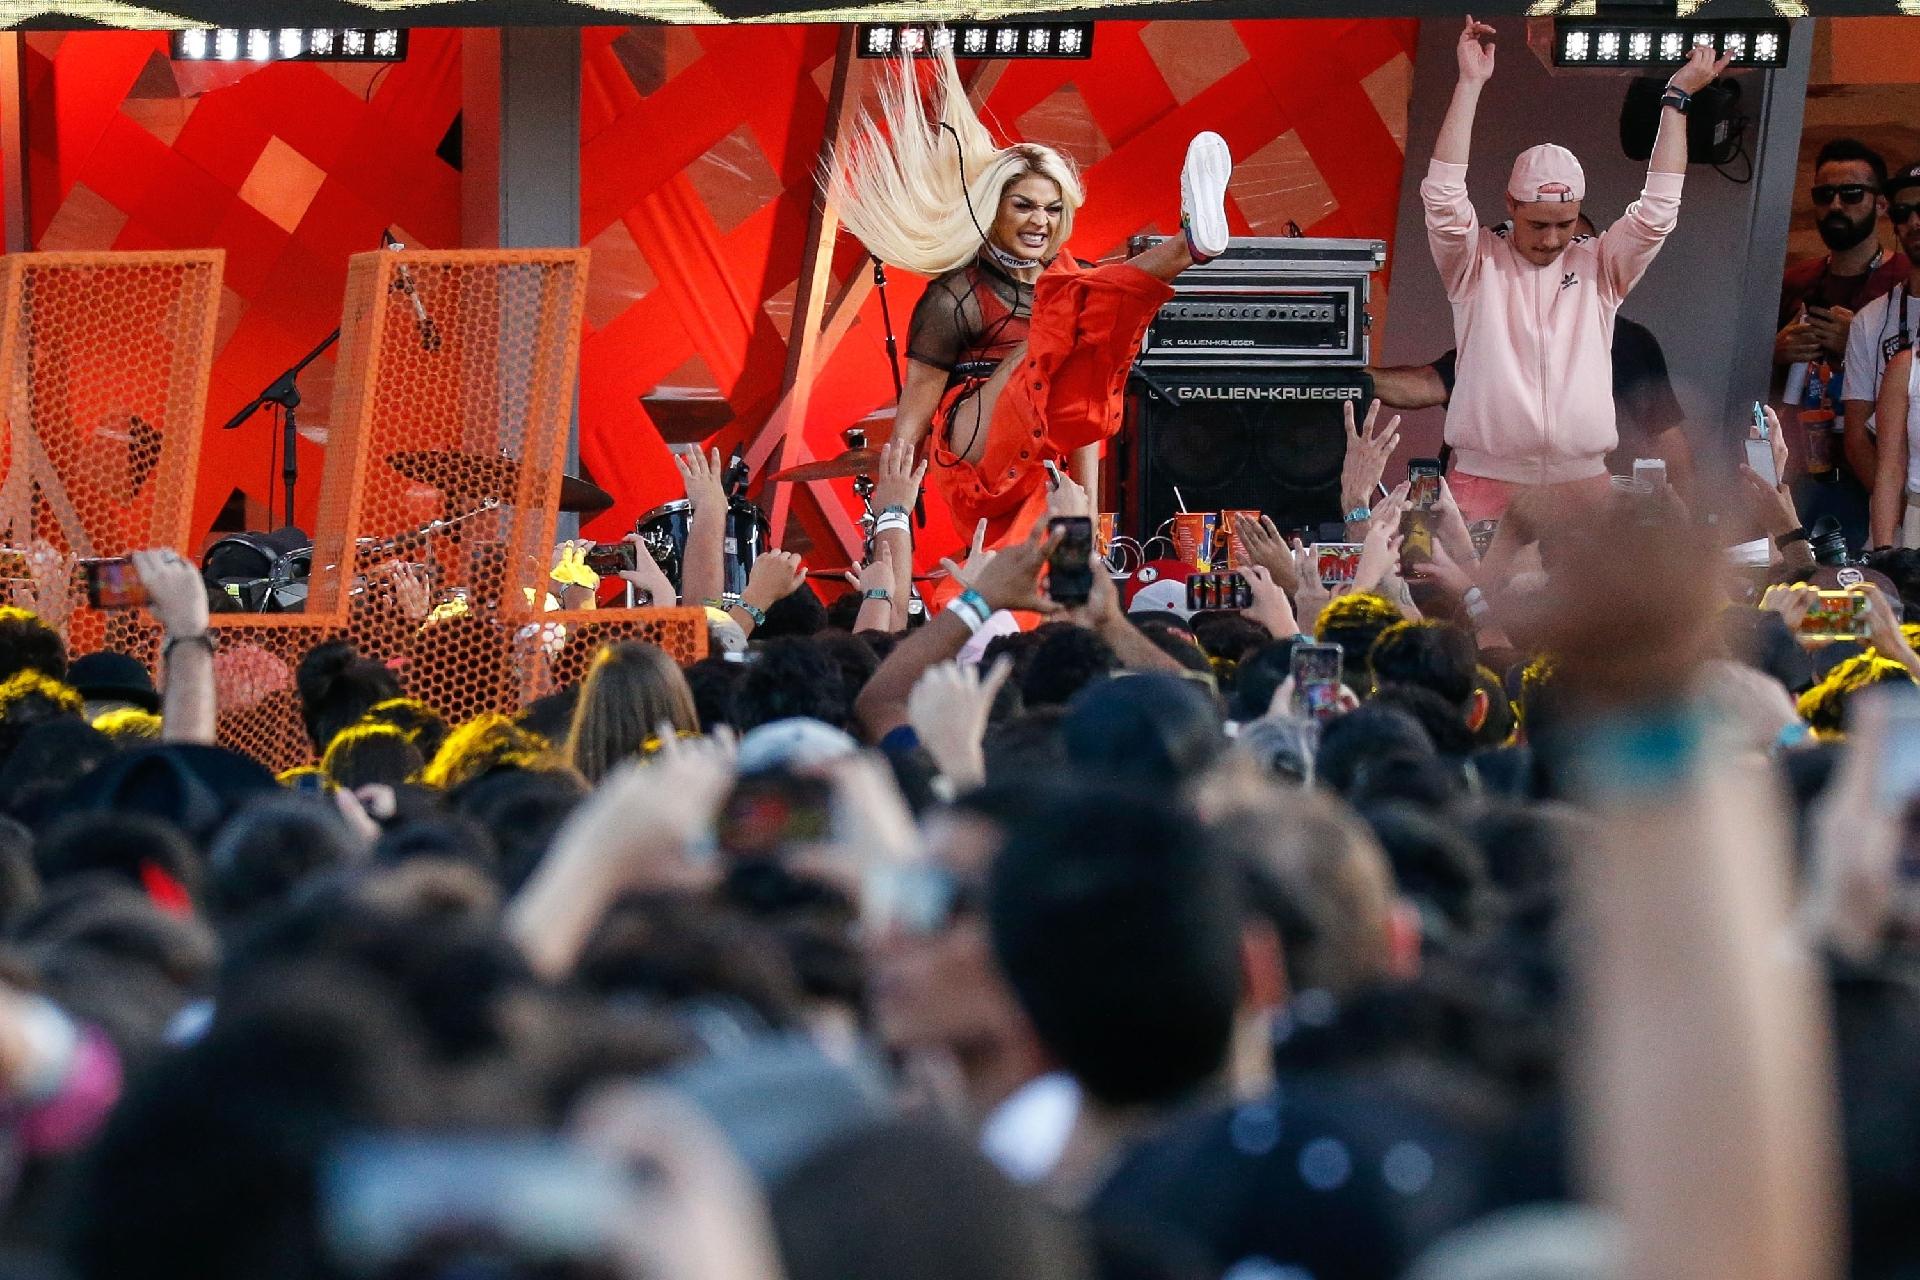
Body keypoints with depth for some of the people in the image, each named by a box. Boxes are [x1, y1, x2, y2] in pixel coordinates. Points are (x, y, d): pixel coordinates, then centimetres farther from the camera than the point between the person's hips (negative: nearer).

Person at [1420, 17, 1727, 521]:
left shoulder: (1598, 266, 10)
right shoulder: (1477, 263, 5)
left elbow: (1656, 211, 1)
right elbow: (1444, 197, -9)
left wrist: (1677, 96, 1)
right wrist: (1470, 82, -11)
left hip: (1583, 484, 2)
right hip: (1486, 482, -2)